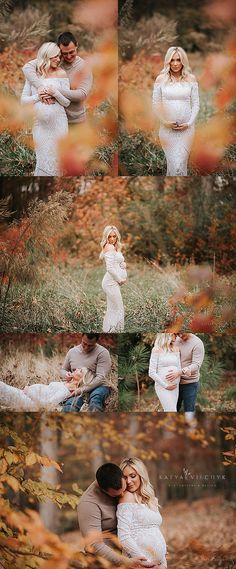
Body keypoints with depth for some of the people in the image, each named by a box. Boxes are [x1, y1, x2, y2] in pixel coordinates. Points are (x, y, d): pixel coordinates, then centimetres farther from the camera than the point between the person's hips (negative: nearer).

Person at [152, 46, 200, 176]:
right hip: (167, 127, 0)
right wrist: (165, 122, -7)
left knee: (180, 163, -5)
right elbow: (155, 104, 2)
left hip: (186, 127, 0)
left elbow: (196, 104, 4)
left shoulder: (190, 79, 2)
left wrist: (189, 123, -7)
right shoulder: (161, 79, 1)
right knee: (173, 163, -2)